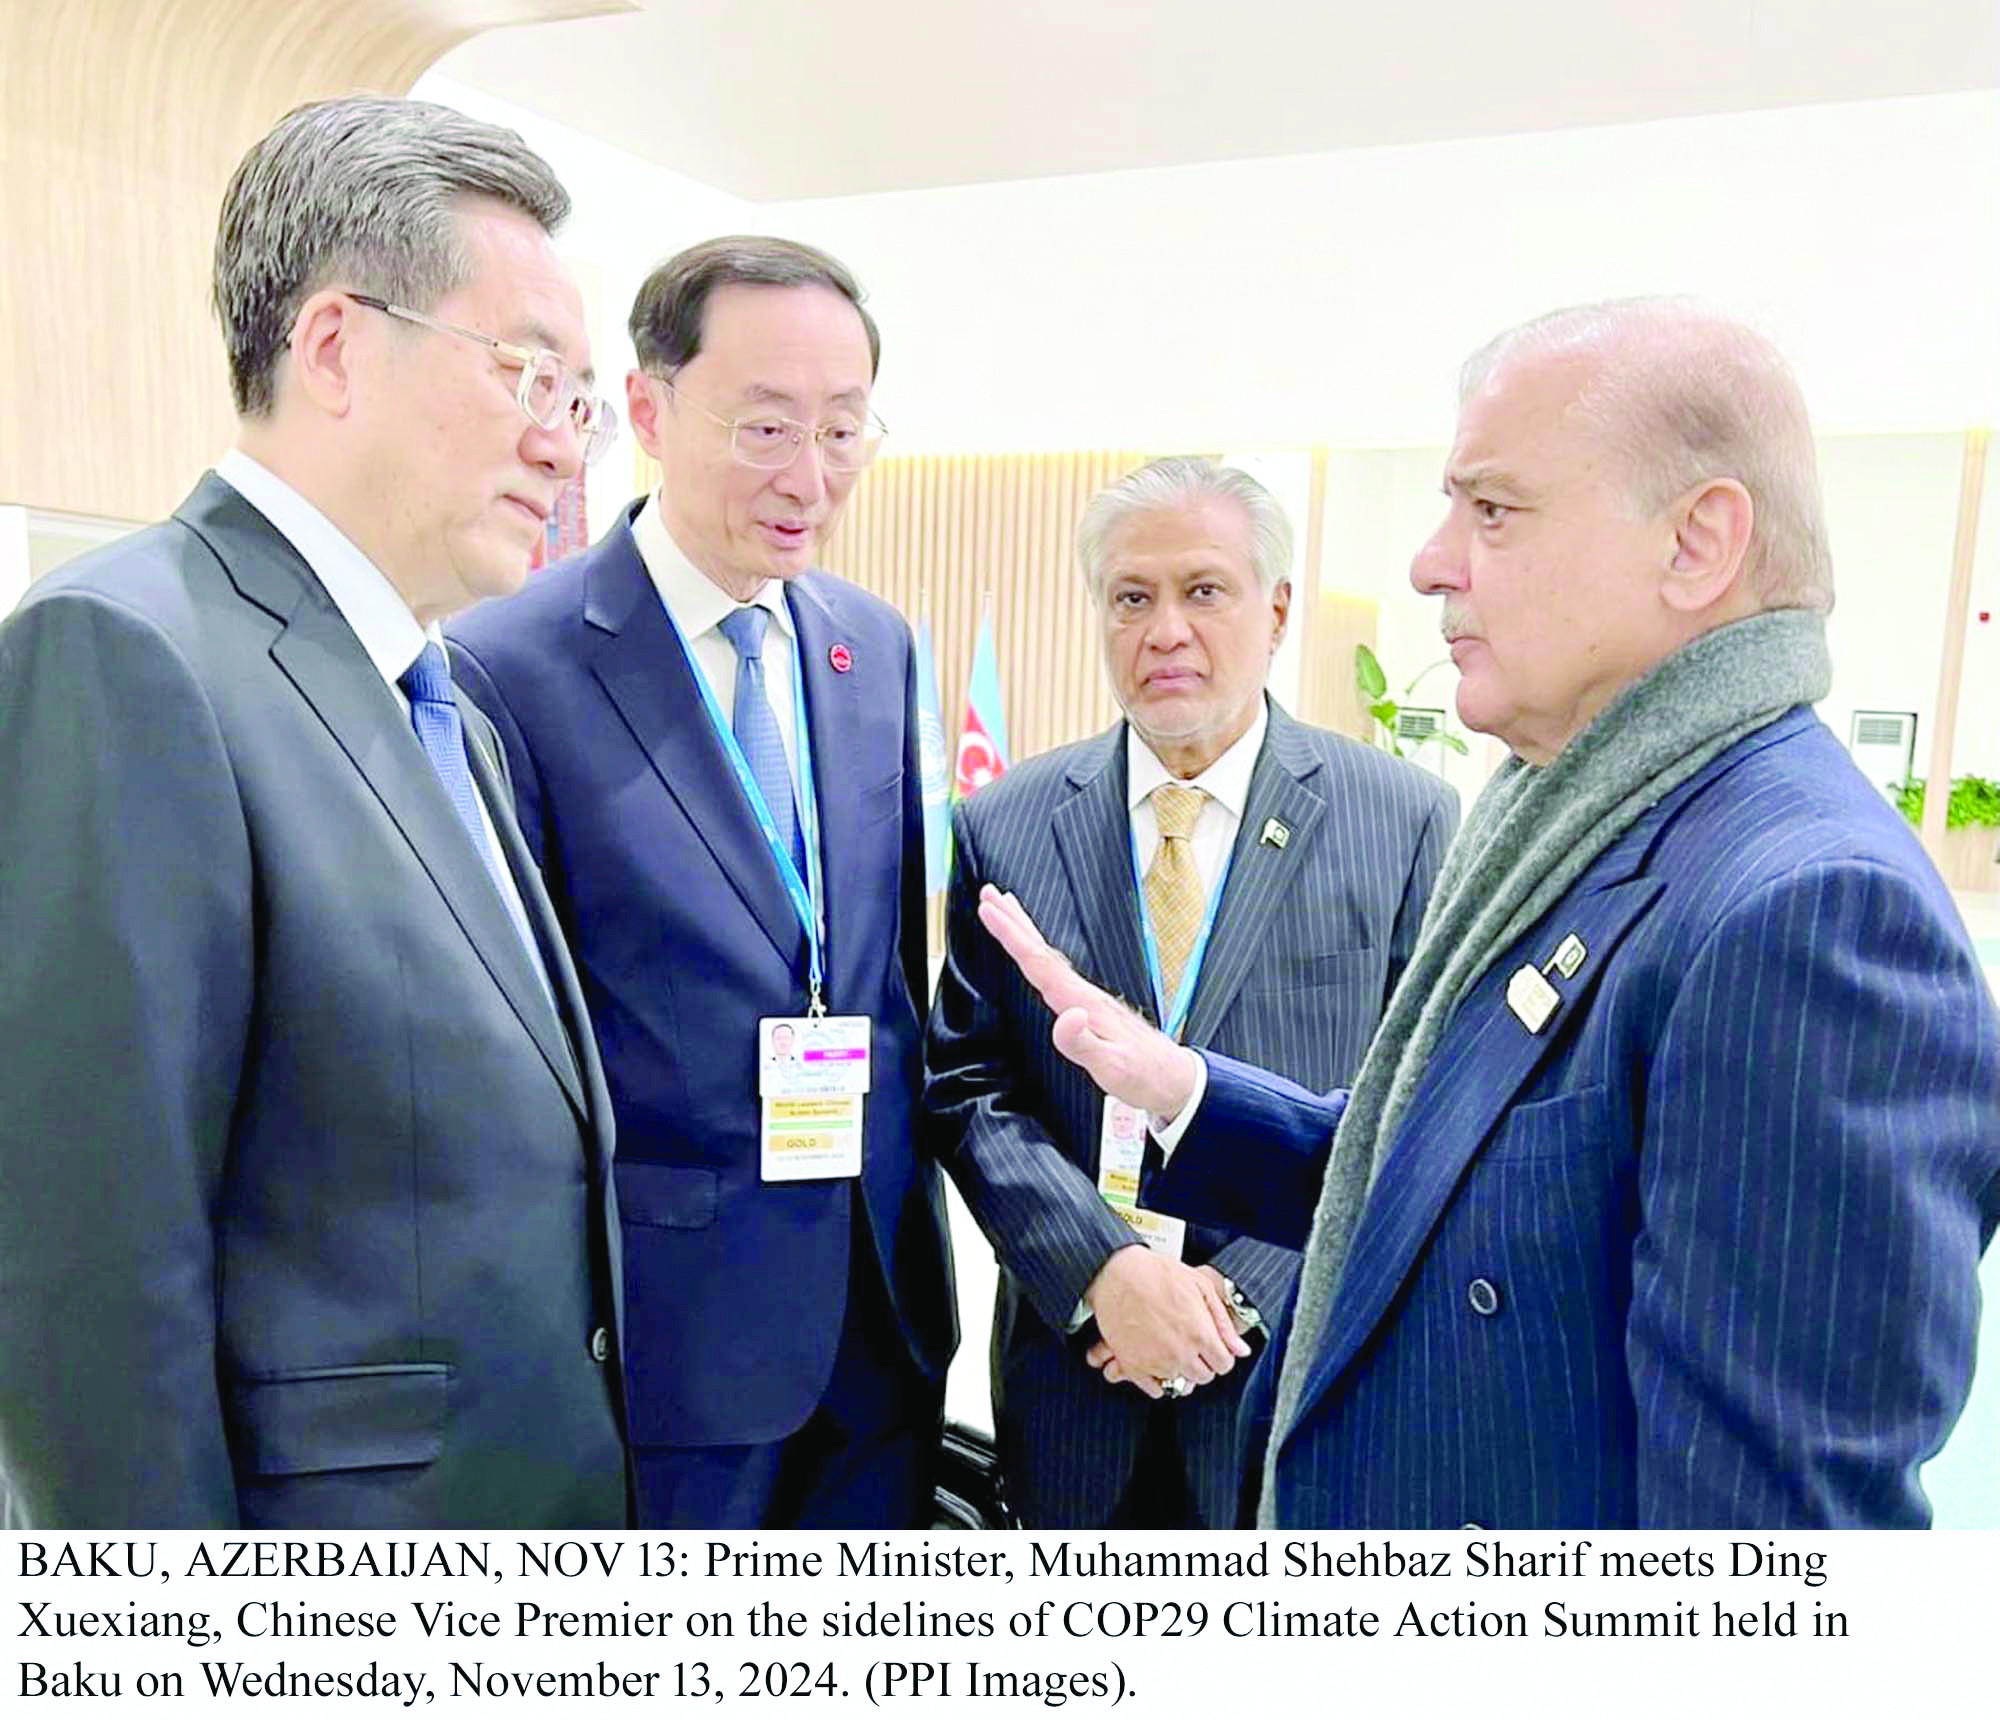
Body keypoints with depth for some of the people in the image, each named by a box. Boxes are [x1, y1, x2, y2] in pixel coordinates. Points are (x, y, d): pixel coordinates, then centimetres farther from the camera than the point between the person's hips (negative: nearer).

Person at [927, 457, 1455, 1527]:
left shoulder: (1405, 822, -5)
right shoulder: (1002, 828, -1)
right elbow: (968, 1087, -2)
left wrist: (1248, 1290, -13)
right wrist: (1103, 1269, -14)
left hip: (1302, 1373, -1)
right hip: (1072, 1373, 2)